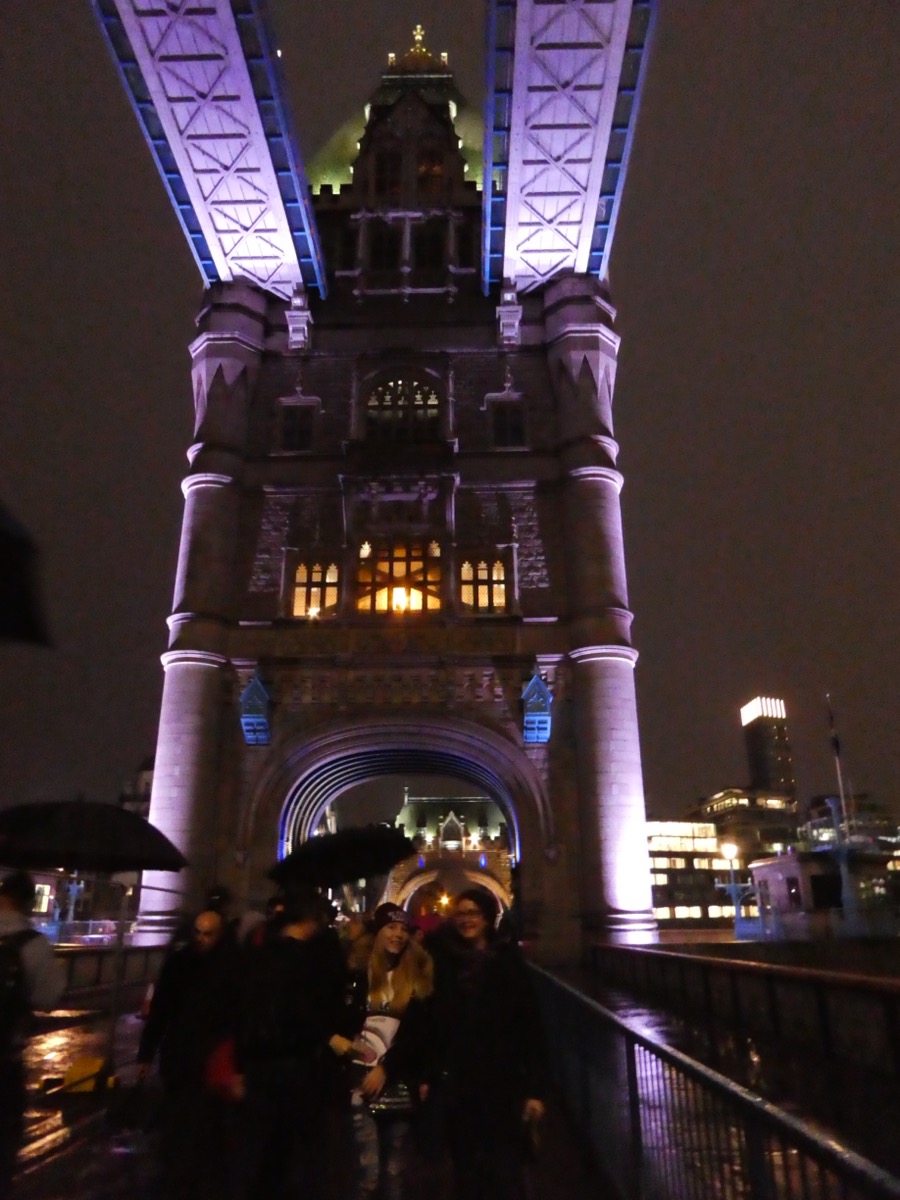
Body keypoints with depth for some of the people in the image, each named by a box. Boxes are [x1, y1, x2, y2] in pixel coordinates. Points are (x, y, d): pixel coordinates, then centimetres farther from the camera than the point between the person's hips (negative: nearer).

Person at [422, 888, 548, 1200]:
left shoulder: (508, 960, -6)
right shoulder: (445, 963, 2)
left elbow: (530, 1026, -7)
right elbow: (432, 1025, 6)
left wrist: (535, 1088, -10)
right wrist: (427, 1076, 3)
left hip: (503, 1083, -3)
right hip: (455, 1085, 3)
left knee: (506, 1174, 4)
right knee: (466, 1172, 15)